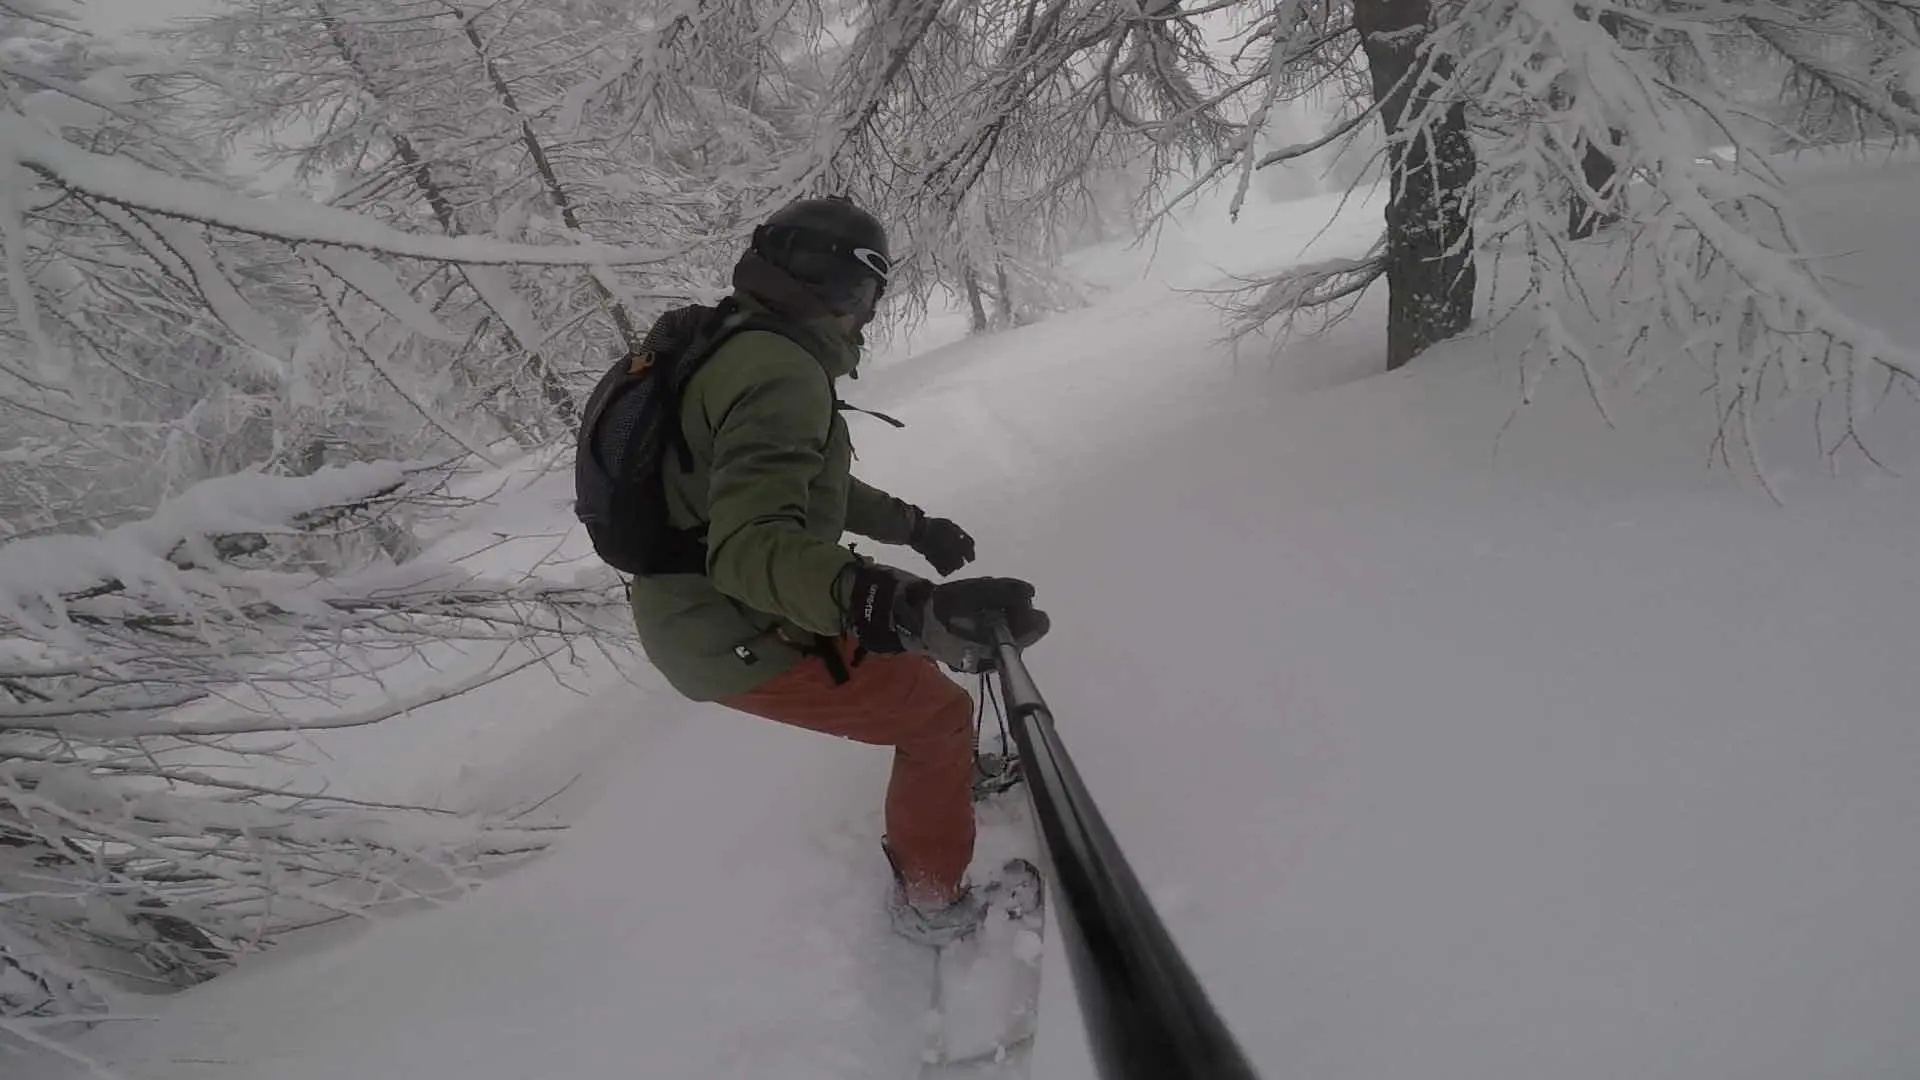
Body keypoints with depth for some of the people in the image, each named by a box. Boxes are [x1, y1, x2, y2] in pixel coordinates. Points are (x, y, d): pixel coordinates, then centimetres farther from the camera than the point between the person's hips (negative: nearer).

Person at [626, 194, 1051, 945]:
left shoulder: (738, 349, 9)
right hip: (738, 639, -10)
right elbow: (751, 546, -40)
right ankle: (931, 898, 19)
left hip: (695, 610, 10)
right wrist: (910, 610, -53)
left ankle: (941, 771, 48)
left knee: (908, 650, 25)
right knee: (938, 713, 2)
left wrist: (913, 527, 22)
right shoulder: (779, 371, -26)